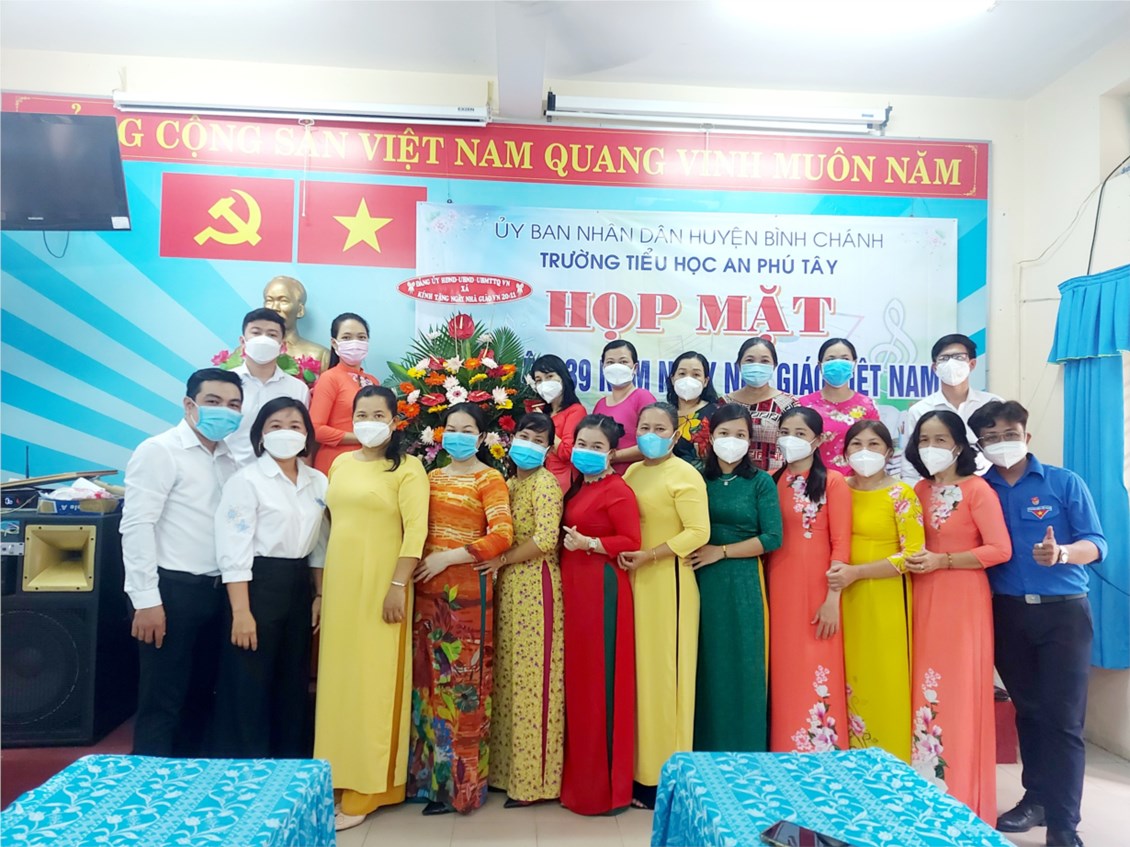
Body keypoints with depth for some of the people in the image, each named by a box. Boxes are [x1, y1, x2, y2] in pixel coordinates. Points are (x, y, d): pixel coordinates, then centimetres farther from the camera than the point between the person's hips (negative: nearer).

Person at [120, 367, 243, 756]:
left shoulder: (230, 458, 13)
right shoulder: (159, 451, -9)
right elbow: (136, 526, -14)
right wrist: (146, 599, -18)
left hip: (215, 591, 8)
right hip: (172, 590, -7)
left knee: (201, 696, 17)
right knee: (161, 702, 2)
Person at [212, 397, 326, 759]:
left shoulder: (318, 482, 7)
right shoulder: (247, 480, -9)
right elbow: (234, 550, -14)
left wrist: (320, 594, 10)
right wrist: (241, 611, -19)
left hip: (299, 586, 6)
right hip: (258, 585, -6)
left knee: (293, 685, 15)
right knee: (249, 688, 3)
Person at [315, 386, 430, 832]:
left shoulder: (407, 467, -7)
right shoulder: (340, 464, 11)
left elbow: (416, 530, -14)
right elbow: (332, 522, 15)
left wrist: (398, 586, -20)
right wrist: (322, 582, 13)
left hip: (379, 585, -6)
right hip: (339, 583, 6)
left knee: (372, 682, 0)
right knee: (338, 677, 11)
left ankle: (365, 790, 11)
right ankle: (338, 776, 25)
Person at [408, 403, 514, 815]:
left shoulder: (489, 479, -2)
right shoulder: (432, 477, 15)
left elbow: (502, 536, -13)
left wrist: (448, 558, -16)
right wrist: (415, 562, 1)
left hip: (466, 588, -5)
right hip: (427, 588, 5)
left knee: (462, 680, -1)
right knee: (427, 679, 8)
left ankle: (459, 782, 12)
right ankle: (427, 773, 22)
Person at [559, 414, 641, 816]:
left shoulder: (617, 490, -10)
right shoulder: (576, 487, 15)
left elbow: (632, 542, -16)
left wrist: (588, 543, -21)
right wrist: (569, 544, 5)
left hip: (601, 587, -8)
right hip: (573, 586, 9)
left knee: (601, 681, -2)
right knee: (577, 678, 13)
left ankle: (605, 785, 11)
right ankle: (579, 776, 26)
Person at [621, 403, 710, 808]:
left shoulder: (685, 475, -7)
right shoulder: (631, 472, 14)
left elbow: (698, 532, -15)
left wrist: (647, 556, -19)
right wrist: (622, 554, 1)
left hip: (667, 583, -7)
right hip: (634, 581, 7)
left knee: (663, 673, 0)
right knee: (637, 671, 10)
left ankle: (665, 776, 12)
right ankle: (640, 768, 21)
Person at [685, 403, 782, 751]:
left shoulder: (761, 482, 1)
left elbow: (772, 538, -7)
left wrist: (721, 551, -10)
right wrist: (692, 554, -9)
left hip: (742, 584, -2)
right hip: (701, 581, 2)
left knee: (742, 666, 3)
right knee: (705, 665, 5)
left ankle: (743, 755, 18)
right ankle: (703, 748, 20)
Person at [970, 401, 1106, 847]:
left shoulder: (1065, 482, -3)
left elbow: (1096, 543, -7)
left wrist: (1062, 554, -26)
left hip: (1062, 611, -3)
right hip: (1008, 613, 3)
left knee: (1062, 717, -3)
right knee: (1028, 711, 15)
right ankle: (1036, 797, 30)